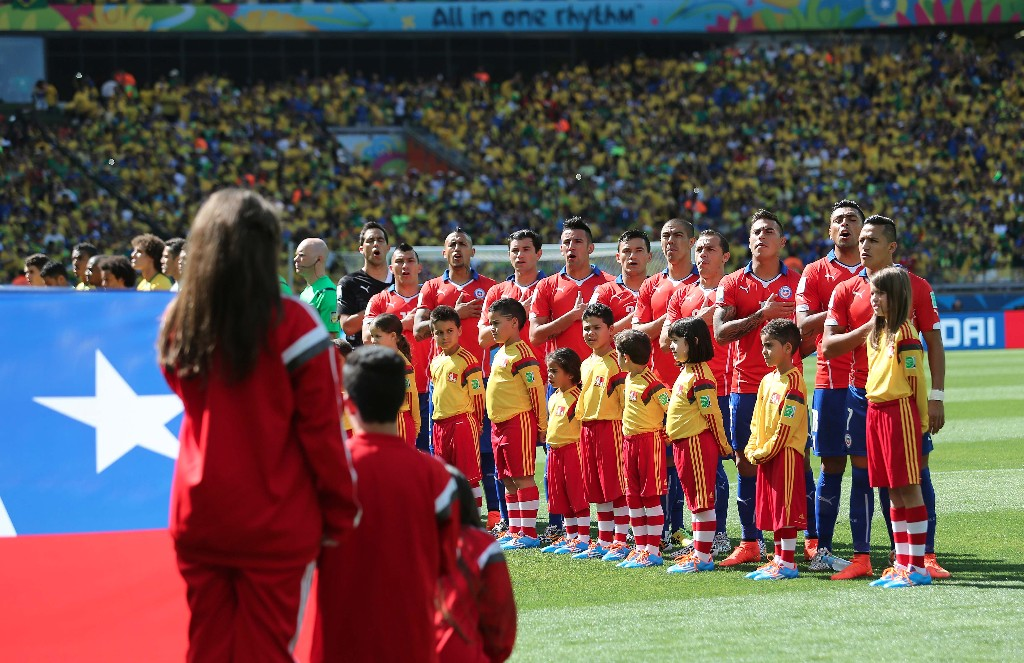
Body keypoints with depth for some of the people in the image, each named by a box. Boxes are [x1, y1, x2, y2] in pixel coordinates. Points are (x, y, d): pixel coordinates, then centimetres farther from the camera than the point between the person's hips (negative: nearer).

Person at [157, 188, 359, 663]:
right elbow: (322, 430, -9)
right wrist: (340, 517, 0)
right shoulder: (290, 324, -12)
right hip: (275, 525, -3)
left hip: (197, 517, 4)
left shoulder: (179, 322, 0)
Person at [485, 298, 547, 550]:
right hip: (499, 424, 10)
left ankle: (528, 534, -6)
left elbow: (536, 390, -14)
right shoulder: (500, 353, 16)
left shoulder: (522, 354, -13)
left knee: (522, 477, -7)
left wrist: (541, 426, -13)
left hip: (518, 421, -10)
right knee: (508, 480, 12)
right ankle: (515, 532, 18)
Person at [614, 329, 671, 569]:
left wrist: (667, 434, -10)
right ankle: (641, 548, 17)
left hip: (649, 440, -9)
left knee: (650, 496, -4)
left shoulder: (651, 383, -18)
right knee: (633, 498, 10)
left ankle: (653, 551, -1)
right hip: (629, 441, 9)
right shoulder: (629, 380, 10)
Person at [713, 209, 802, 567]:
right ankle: (750, 542, 10)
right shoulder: (732, 283, 8)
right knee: (746, 463, 3)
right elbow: (721, 332, -4)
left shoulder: (797, 283, 7)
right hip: (745, 386, 1)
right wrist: (761, 315, -13)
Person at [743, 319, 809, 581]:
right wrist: (753, 449, 6)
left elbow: (785, 427, -17)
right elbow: (758, 419, 17)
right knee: (772, 508, 12)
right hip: (765, 455, 9)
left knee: (786, 508, -7)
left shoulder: (793, 382, -14)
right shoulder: (768, 380, 14)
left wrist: (765, 452, -14)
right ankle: (778, 559, 19)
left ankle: (788, 564, -5)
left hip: (786, 452, -9)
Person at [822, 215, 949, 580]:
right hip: (862, 393, 2)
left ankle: (926, 556, 1)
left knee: (917, 472, -3)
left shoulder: (917, 287, 2)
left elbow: (934, 343, 2)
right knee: (864, 474, 3)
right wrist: (869, 328, -14)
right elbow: (828, 345, 0)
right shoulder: (846, 291, 6)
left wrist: (936, 396, -4)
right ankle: (861, 558, 7)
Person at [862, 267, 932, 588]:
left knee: (908, 487, -5)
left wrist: (921, 421, -10)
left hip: (900, 412, -9)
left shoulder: (904, 332, -10)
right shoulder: (875, 333, 15)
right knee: (893, 491, 10)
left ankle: (917, 567, -3)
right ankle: (902, 564, 15)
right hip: (875, 412, 9)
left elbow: (915, 379, -10)